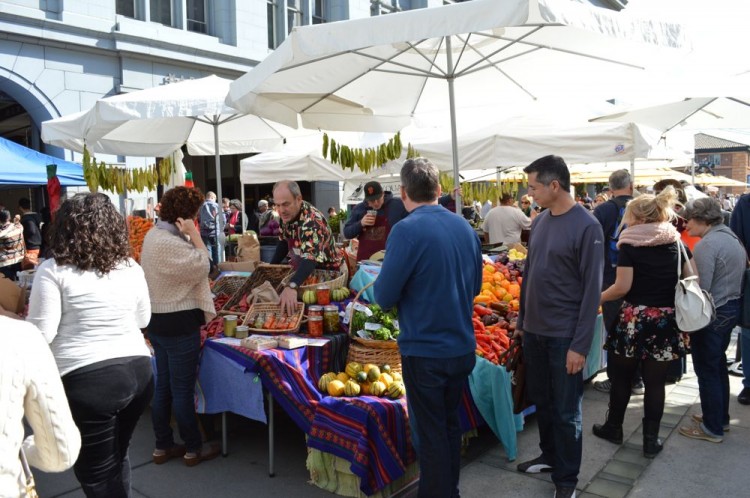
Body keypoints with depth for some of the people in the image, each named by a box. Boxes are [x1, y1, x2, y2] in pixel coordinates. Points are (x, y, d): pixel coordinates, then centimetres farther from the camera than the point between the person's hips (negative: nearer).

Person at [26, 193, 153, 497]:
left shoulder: (53, 270, -8)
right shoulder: (130, 267, 6)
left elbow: (41, 334, -10)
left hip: (86, 380, -5)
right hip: (138, 371, 5)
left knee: (96, 472, 11)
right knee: (117, 457, 25)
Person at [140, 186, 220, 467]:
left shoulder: (154, 234, 9)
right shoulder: (170, 243, -23)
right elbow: (202, 267, -19)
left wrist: (187, 236, 3)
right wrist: (194, 234, -15)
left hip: (157, 320, 10)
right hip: (179, 323, -10)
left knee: (163, 386, 17)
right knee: (183, 390, 2)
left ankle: (163, 446, 28)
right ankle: (194, 449, 16)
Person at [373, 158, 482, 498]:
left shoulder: (406, 230, -18)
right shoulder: (465, 228, 2)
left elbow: (384, 297, -15)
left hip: (424, 351, -7)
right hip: (462, 347, 7)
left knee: (431, 435, 7)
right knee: (450, 425, 22)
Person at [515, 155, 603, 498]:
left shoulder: (586, 226, -15)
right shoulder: (540, 221, 5)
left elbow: (591, 290, -15)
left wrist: (580, 344, -17)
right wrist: (522, 320, 14)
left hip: (564, 336, -6)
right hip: (534, 331, 6)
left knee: (566, 411, 7)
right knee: (541, 401, 19)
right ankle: (550, 456, 39)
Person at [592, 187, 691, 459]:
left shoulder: (630, 244, -9)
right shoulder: (676, 242, 4)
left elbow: (622, 286, -14)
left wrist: (596, 298, 0)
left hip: (634, 319, -3)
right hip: (666, 321, 3)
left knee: (622, 376, 14)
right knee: (655, 381, 10)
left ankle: (613, 428, 30)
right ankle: (651, 440, 17)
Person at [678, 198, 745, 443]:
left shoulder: (707, 244, -20)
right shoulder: (733, 239, 10)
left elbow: (700, 288, -23)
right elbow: (737, 275, 16)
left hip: (711, 314, -10)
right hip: (731, 308, 10)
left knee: (707, 370, 0)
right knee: (719, 366, 20)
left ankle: (712, 428, 9)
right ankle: (720, 416, 32)